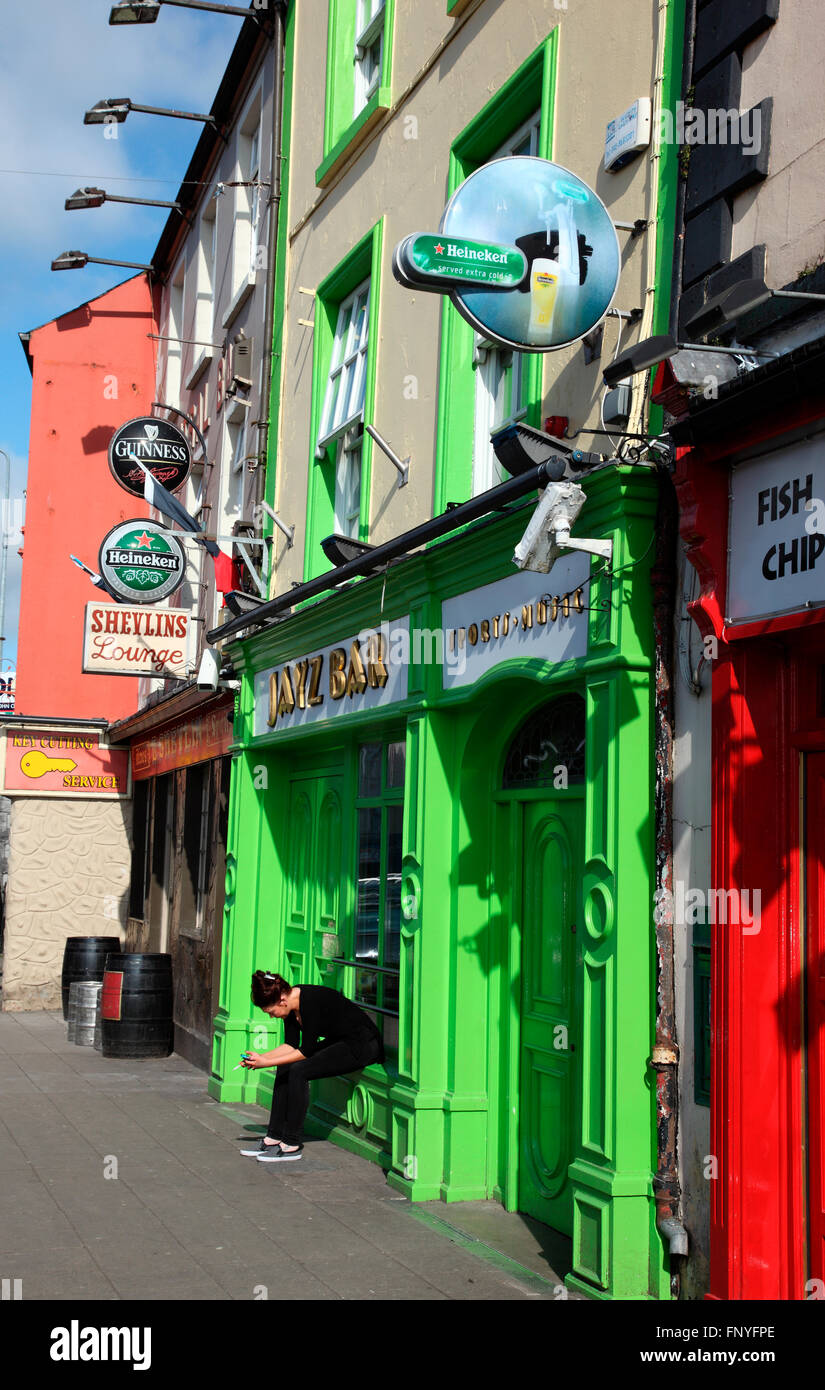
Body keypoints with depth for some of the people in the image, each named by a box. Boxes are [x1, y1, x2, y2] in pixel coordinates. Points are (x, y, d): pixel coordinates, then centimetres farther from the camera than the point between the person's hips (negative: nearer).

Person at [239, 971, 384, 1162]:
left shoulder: (311, 1002, -28)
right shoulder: (291, 1002, -1)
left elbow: (306, 1051, -23)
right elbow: (291, 1045, 6)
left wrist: (266, 1063, -22)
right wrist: (261, 1056, -7)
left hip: (362, 1045, -10)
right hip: (338, 1042, 10)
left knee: (298, 1071, -22)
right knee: (284, 1069, -2)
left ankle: (292, 1145, -13)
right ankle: (274, 1137, 3)